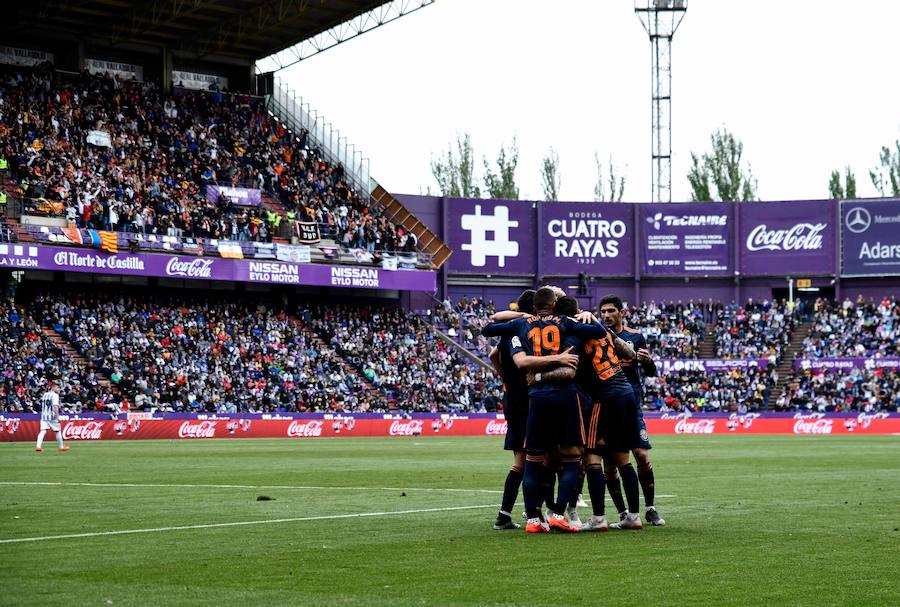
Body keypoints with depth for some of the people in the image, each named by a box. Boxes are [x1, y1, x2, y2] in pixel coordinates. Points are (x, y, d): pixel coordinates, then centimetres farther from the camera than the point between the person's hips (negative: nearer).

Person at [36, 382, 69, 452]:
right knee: (58, 431, 9)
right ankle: (61, 447, 19)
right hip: (52, 416, -6)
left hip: (44, 415, 6)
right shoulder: (55, 395, -9)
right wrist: (57, 417, -20)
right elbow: (55, 406, -18)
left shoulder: (45, 395, 14)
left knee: (43, 431, -2)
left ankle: (38, 446, -17)